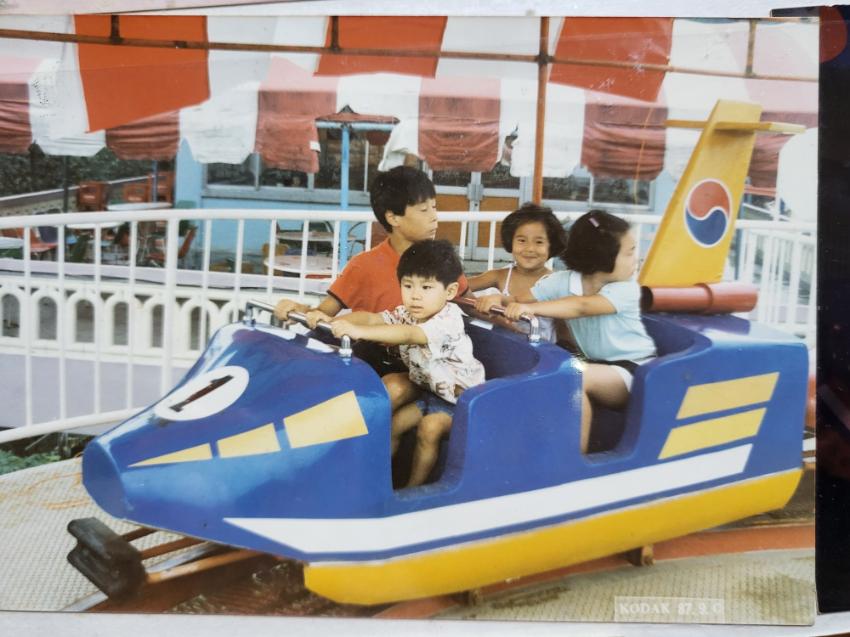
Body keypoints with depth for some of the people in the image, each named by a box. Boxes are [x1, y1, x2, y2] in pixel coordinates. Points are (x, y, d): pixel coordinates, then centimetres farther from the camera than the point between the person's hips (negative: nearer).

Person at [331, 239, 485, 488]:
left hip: (461, 395, -7)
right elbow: (372, 318, -21)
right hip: (428, 387, 7)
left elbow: (408, 335, -47)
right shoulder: (406, 313, -7)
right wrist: (335, 321, -42)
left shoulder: (448, 321, -30)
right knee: (391, 425, -9)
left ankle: (414, 487, -11)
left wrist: (359, 332, -59)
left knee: (430, 427, -26)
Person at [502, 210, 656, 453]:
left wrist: (532, 308, -47)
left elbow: (582, 307, -36)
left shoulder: (626, 289, -18)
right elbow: (520, 302, -4)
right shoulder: (563, 281, -5)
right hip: (597, 367, 5)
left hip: (635, 372, -5)